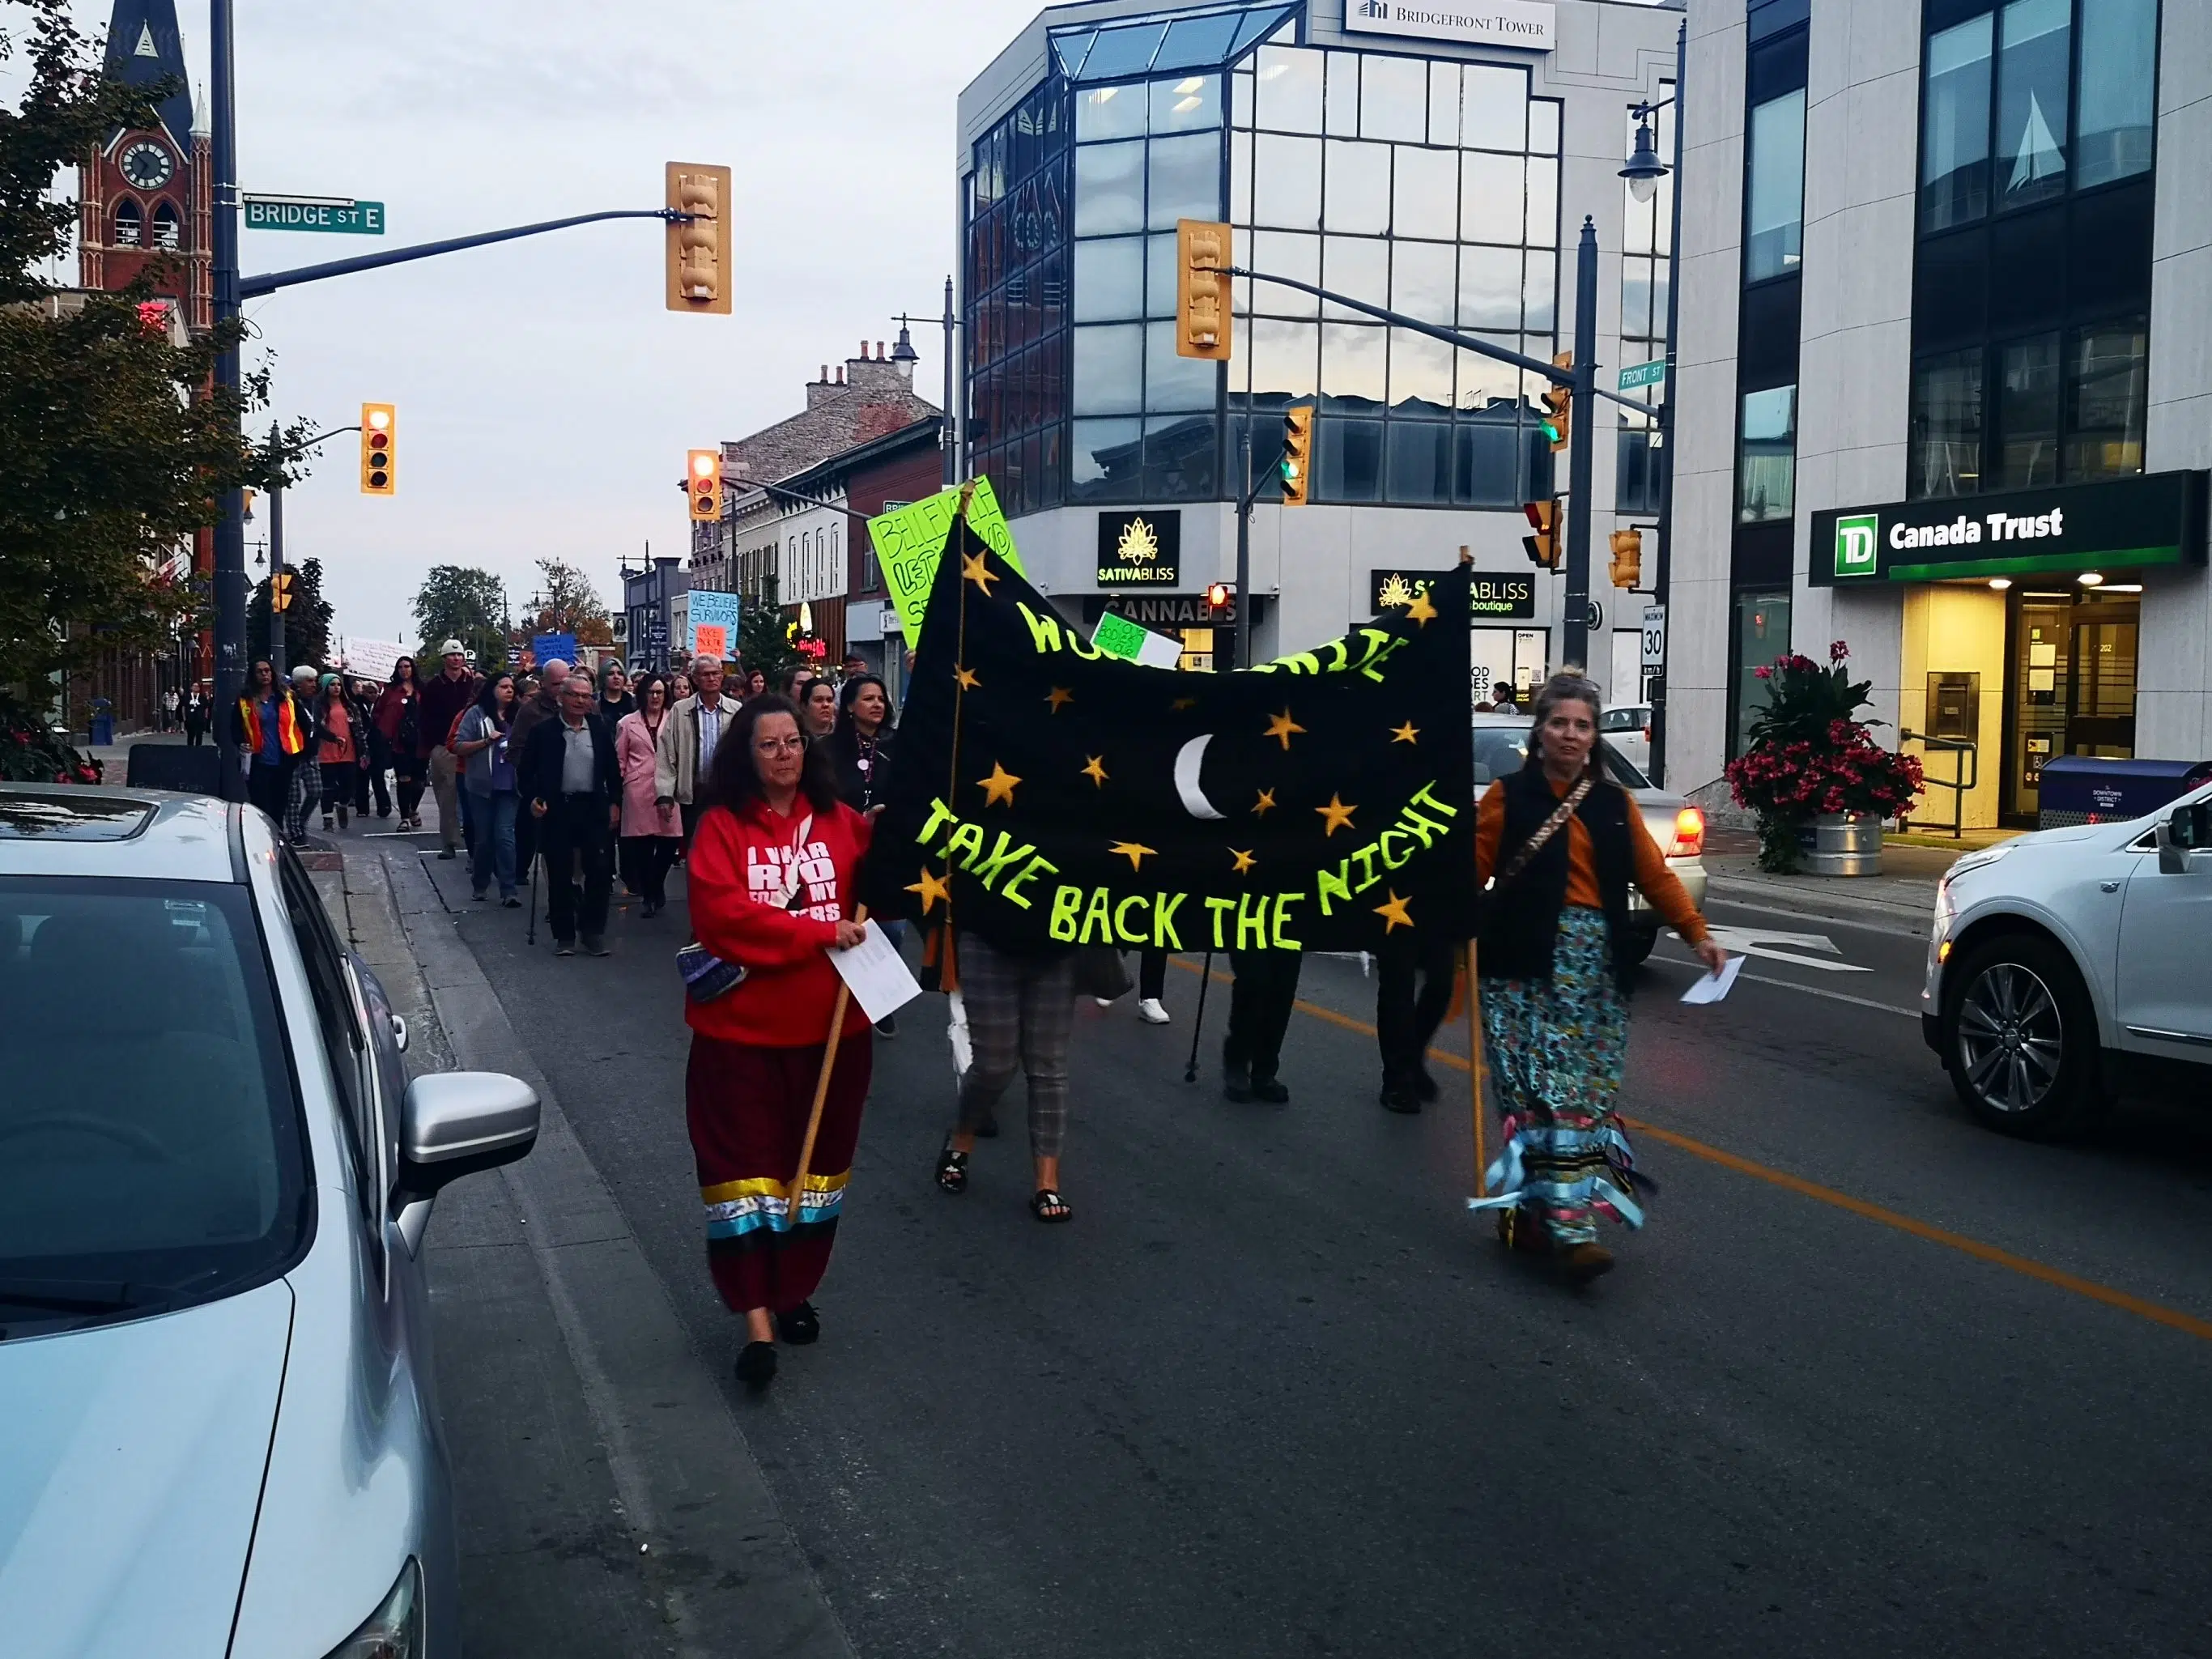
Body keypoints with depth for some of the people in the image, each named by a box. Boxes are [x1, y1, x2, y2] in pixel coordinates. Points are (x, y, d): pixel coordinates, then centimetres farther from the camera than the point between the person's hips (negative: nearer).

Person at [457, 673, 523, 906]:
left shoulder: (516, 716, 10)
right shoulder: (476, 714, -1)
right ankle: (480, 885, 23)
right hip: (482, 785, -2)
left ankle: (508, 890, -10)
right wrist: (486, 741, -16)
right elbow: (458, 747, -5)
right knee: (484, 838, 6)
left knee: (505, 835, -8)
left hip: (509, 786, 2)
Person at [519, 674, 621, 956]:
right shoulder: (543, 731, -1)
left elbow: (613, 771, 11)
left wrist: (615, 803, 6)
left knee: (600, 872, -3)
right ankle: (564, 935, 13)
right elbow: (527, 770, 2)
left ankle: (593, 932, 9)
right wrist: (532, 798, -11)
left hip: (594, 809, 2)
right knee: (559, 875, 3)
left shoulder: (600, 731, 6)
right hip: (557, 809, -2)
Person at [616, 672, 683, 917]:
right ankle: (650, 895, 13)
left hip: (669, 790, 0)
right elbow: (619, 760, 11)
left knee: (669, 841, -6)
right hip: (638, 791, 1)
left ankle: (654, 890, 17)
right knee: (642, 844, 0)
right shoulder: (628, 723, 10)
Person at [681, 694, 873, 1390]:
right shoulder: (721, 825, -6)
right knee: (747, 1165, -2)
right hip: (743, 1028, -3)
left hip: (830, 1026, 4)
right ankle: (757, 1318, 2)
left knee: (814, 1161, 14)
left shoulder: (840, 821, 4)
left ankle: (795, 1291, 31)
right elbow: (721, 913, -18)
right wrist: (819, 933, -20)